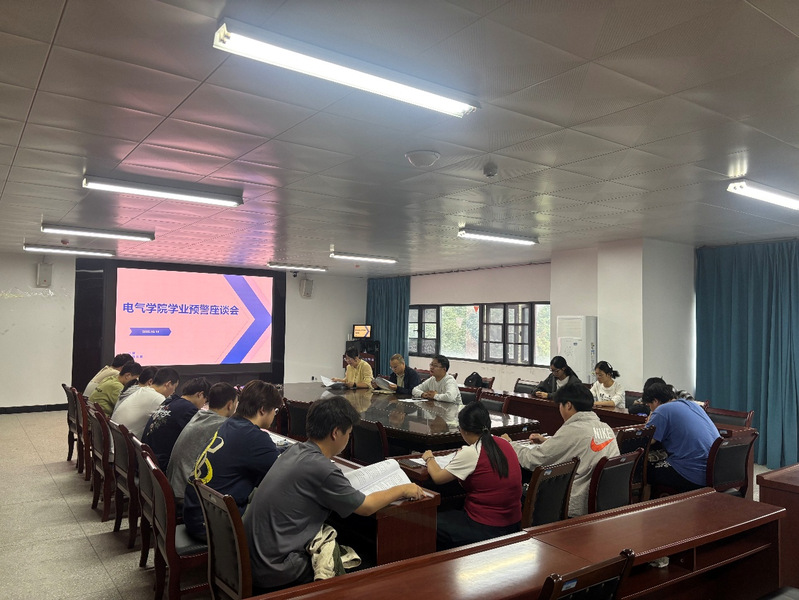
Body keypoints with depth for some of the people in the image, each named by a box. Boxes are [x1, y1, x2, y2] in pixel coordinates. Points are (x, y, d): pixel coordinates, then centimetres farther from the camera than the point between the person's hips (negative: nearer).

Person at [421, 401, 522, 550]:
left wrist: (429, 458, 8)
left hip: (487, 530, -8)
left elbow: (438, 477, -10)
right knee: (453, 514, 26)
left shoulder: (471, 453, -18)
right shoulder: (504, 444, 1)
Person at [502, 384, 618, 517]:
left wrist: (510, 444, 4)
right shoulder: (606, 428, 6)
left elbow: (532, 460, -13)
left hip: (579, 508, -8)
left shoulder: (572, 430, -18)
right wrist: (547, 442, 25)